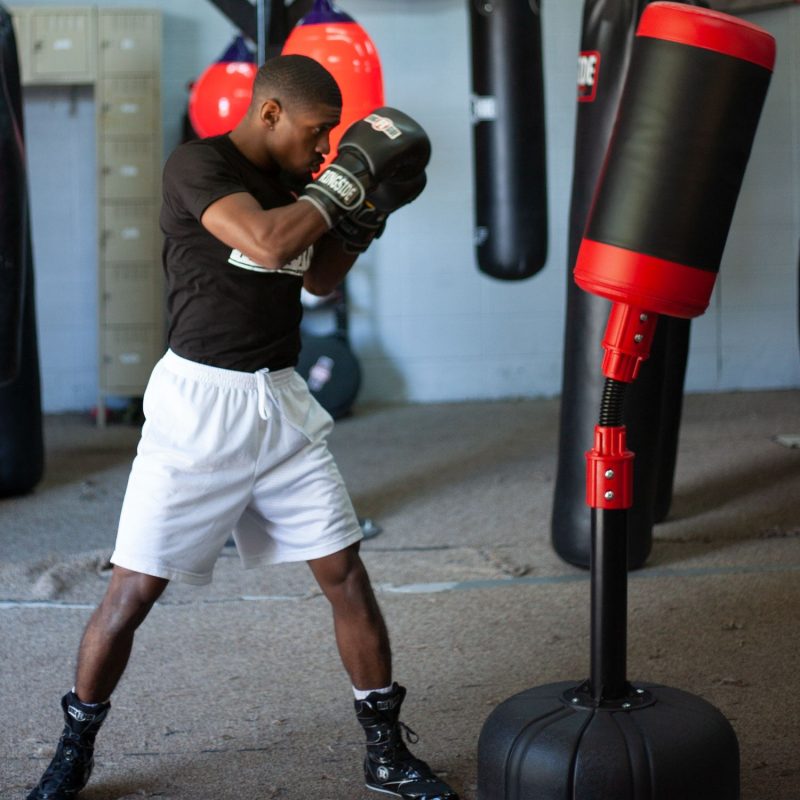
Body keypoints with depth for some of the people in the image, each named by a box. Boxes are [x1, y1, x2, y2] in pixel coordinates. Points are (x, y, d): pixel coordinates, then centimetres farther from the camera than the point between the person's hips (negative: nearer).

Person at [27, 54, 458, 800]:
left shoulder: (287, 182, 8)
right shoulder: (197, 164, -12)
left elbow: (319, 279, 22)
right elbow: (267, 243, -28)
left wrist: (364, 212, 6)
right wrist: (344, 178, -17)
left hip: (281, 402, 6)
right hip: (198, 402, -6)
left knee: (346, 574, 4)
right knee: (133, 589, -2)